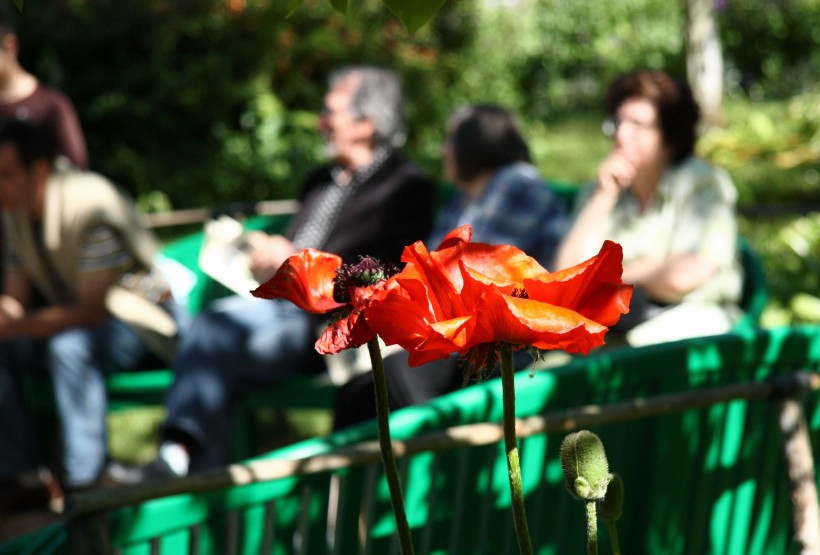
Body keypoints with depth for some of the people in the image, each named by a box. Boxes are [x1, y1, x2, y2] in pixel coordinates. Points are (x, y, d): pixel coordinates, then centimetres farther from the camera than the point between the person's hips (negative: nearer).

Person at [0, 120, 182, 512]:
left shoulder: (88, 203, -25)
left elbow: (90, 311, -29)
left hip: (140, 319, -8)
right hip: (74, 321, 8)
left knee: (69, 344, -38)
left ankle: (83, 483, -29)